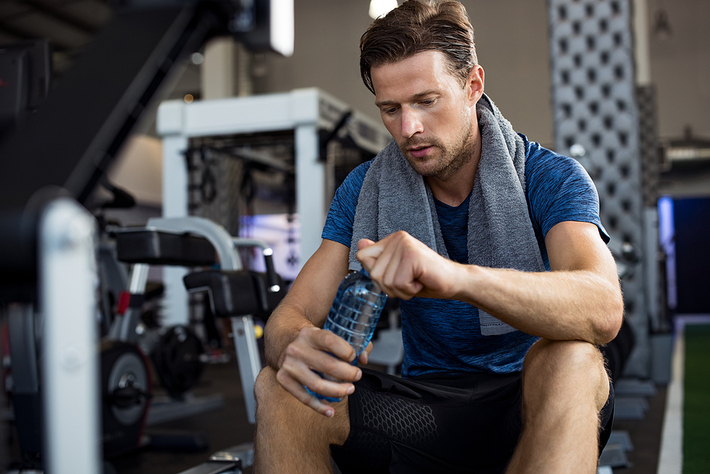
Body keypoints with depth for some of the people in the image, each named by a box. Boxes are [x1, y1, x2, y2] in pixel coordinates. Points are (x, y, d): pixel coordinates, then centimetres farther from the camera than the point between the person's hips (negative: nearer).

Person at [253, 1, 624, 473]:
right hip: (425, 409, 3)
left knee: (569, 361, -36)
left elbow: (603, 310, -31)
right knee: (278, 385, -21)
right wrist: (291, 347, -32)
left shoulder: (549, 177, -11)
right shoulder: (365, 189, 0)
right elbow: (291, 313, -5)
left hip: (530, 406, -2)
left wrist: (457, 276, -49)